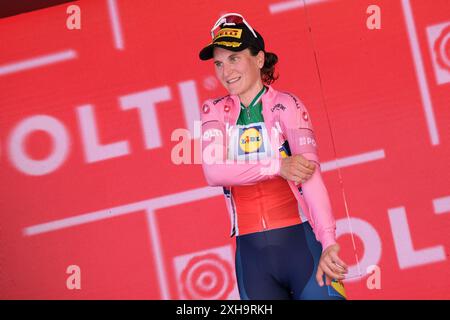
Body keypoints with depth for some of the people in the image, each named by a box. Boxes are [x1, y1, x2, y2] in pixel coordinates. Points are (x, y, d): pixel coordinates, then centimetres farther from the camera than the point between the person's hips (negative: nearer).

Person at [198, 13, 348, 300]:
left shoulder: (285, 104, -3)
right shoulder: (214, 111, 8)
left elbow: (310, 171, -17)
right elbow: (213, 171, -8)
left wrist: (328, 242, -29)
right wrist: (278, 166, -20)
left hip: (300, 242, -3)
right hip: (251, 252, 3)